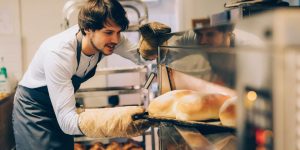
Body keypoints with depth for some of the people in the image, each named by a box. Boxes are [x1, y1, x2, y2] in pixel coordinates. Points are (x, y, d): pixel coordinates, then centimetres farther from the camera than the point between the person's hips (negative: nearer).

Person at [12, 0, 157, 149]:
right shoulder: (58, 53, -37)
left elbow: (140, 56, -1)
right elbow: (67, 120, -39)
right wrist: (116, 120, -55)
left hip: (60, 104, 6)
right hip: (33, 111, -6)